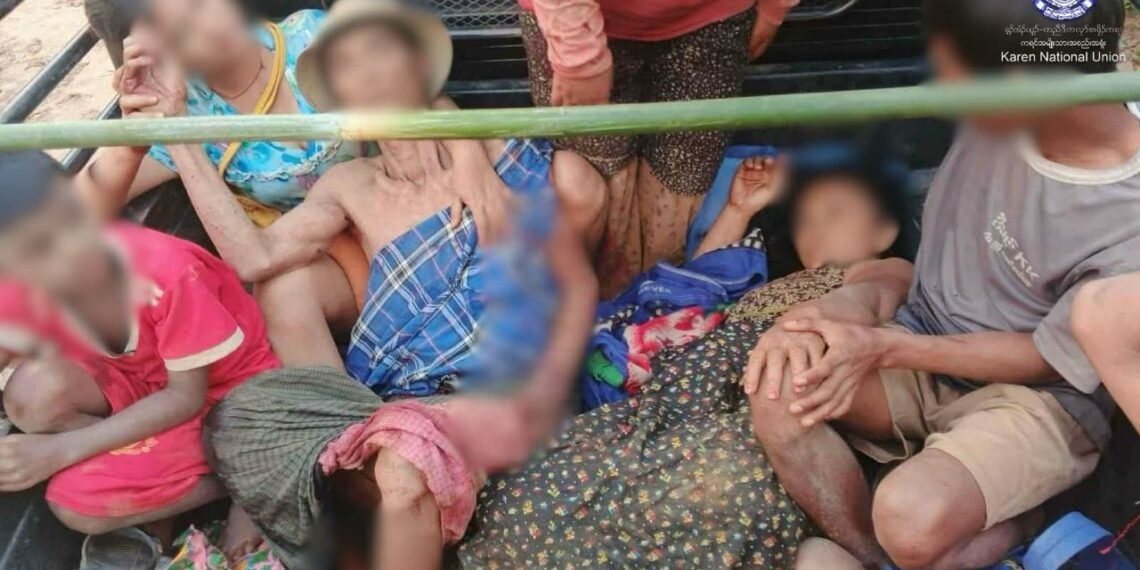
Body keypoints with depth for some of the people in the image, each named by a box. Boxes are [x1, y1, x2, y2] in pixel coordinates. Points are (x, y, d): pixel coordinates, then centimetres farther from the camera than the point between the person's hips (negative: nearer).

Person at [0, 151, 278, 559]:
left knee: (74, 502, -20)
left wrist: (62, 450, -25)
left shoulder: (164, 273, -31)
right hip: (136, 379, 6)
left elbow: (187, 397, -22)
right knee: (33, 391, -24)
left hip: (225, 389, -6)